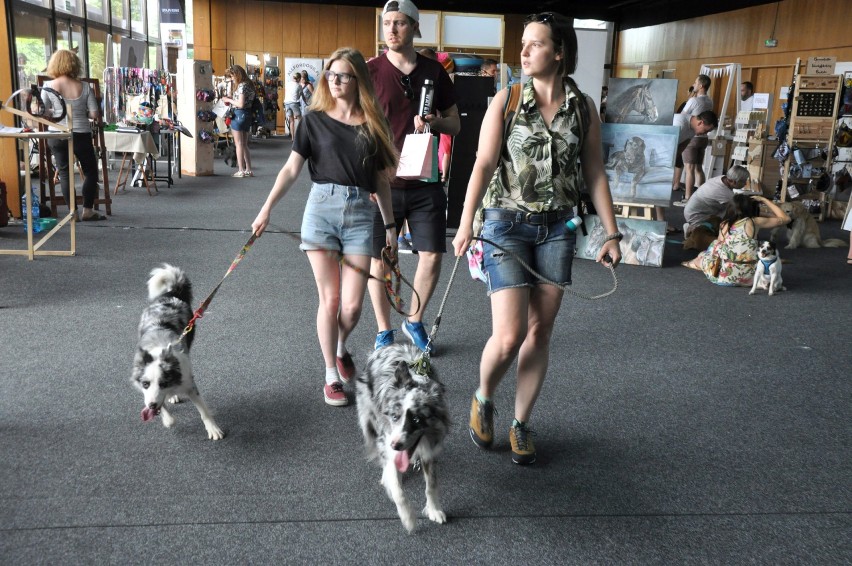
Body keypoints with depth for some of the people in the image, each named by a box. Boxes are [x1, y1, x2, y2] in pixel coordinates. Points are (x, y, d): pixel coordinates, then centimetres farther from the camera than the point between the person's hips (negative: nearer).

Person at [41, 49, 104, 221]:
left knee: (64, 172, 10)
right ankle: (87, 210, 13)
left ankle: (72, 211, 11)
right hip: (81, 134, -1)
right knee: (90, 171, 14)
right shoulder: (84, 86, -4)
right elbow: (94, 114, -6)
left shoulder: (48, 86, -5)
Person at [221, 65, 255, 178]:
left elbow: (241, 104, -21)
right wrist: (231, 99, 9)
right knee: (244, 145, 14)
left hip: (239, 114, -9)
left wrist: (229, 100, -8)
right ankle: (248, 170, 15)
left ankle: (241, 171, -1)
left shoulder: (242, 86, -15)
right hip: (248, 115, 9)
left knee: (239, 144, -3)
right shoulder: (248, 85, 12)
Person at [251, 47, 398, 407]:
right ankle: (331, 376, 15)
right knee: (330, 300, 0)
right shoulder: (314, 121, 5)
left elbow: (381, 180, 12)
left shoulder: (373, 124, 9)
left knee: (353, 305, -2)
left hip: (360, 213, 1)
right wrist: (266, 208, -9)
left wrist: (390, 225, 12)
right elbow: (292, 169, 1)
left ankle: (341, 348, 32)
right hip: (322, 207, -1)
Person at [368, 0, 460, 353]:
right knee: (379, 259, 6)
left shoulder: (434, 71, 5)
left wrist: (435, 122, -10)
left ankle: (414, 322, 26)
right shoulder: (370, 71, -3)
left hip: (425, 182, 2)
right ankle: (383, 332, 24)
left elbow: (454, 124, 12)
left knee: (432, 256, 2)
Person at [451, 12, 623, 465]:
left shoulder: (583, 107, 3)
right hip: (507, 224, -2)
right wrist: (466, 224, -19)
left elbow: (595, 173, 6)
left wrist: (612, 233, 3)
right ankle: (483, 400, 21)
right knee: (509, 335, -10)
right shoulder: (506, 100, -3)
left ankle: (521, 425, 23)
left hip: (556, 229, 3)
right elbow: (483, 164, -9)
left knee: (539, 333, 6)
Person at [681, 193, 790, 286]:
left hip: (725, 277, 2)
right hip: (749, 278, -2)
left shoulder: (724, 225, 2)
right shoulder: (754, 222, -3)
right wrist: (764, 200, 13)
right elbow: (785, 218, 7)